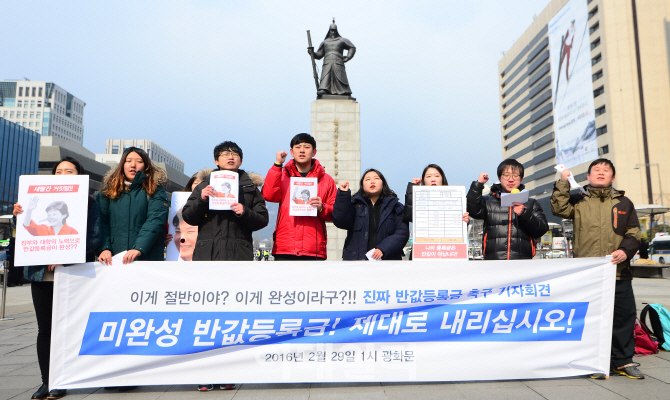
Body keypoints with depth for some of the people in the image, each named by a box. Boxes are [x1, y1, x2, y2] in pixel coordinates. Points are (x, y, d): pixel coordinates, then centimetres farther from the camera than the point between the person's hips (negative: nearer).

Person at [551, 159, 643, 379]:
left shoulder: (623, 202, 15)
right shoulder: (578, 201, 9)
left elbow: (634, 233, 12)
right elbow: (559, 209, -10)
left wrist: (626, 250, -6)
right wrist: (563, 182, -9)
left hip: (619, 272, 2)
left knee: (624, 316, 6)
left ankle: (623, 361, 20)